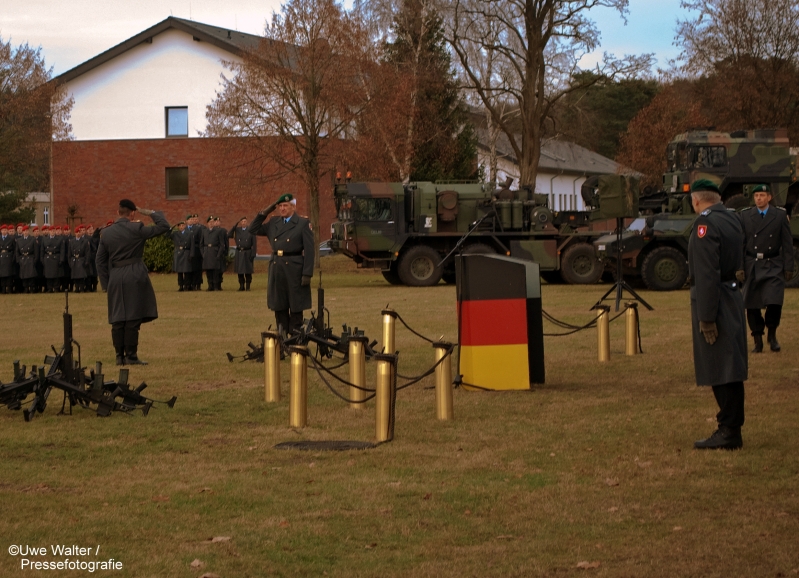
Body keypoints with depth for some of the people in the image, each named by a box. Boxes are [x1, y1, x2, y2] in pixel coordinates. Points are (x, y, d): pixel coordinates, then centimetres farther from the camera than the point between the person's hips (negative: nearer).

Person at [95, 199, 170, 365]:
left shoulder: (106, 233, 8)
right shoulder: (136, 229, -7)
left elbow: (100, 261, 10)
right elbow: (163, 226, -2)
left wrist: (106, 283, 15)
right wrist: (150, 213, 11)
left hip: (115, 278, 5)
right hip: (135, 276, -5)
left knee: (117, 320, 7)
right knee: (133, 319, -3)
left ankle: (120, 356, 9)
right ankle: (131, 356, -4)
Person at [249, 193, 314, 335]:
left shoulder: (303, 223, -3)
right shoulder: (273, 222, 12)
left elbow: (309, 250, -7)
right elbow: (253, 230, 15)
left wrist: (307, 274, -14)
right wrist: (264, 213, 6)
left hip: (295, 270, -5)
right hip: (276, 270, 5)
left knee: (296, 308, 1)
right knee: (279, 308, 8)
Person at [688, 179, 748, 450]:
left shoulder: (706, 223, -16)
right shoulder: (731, 219, 11)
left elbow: (707, 274, -21)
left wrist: (706, 317, -21)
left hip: (715, 300, -9)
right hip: (733, 294, 9)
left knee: (720, 369, -5)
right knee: (730, 368, 13)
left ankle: (728, 432, -3)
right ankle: (730, 427, 20)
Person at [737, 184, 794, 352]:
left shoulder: (780, 215, 3)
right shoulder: (745, 216, 5)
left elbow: (787, 243, 3)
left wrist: (788, 267, -3)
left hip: (773, 266, -1)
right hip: (752, 267, 1)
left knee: (774, 303, -14)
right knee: (752, 306, 2)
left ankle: (772, 335, 10)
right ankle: (758, 342, 14)